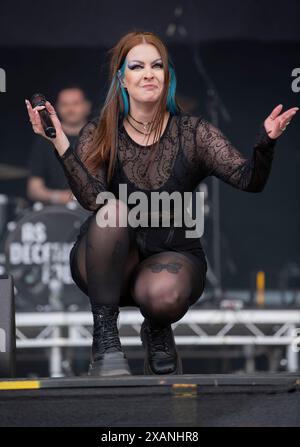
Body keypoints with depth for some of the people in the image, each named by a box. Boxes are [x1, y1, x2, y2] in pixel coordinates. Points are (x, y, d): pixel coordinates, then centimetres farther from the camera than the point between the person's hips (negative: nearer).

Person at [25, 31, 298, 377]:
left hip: (172, 257, -1)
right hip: (108, 264, 1)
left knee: (162, 294, -36)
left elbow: (248, 180, -13)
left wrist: (265, 143, -34)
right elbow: (92, 198, -17)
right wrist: (59, 143, -29)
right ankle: (104, 338, -25)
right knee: (112, 209, -31)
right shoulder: (99, 134, -2)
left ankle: (157, 333, 5)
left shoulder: (193, 133, -2)